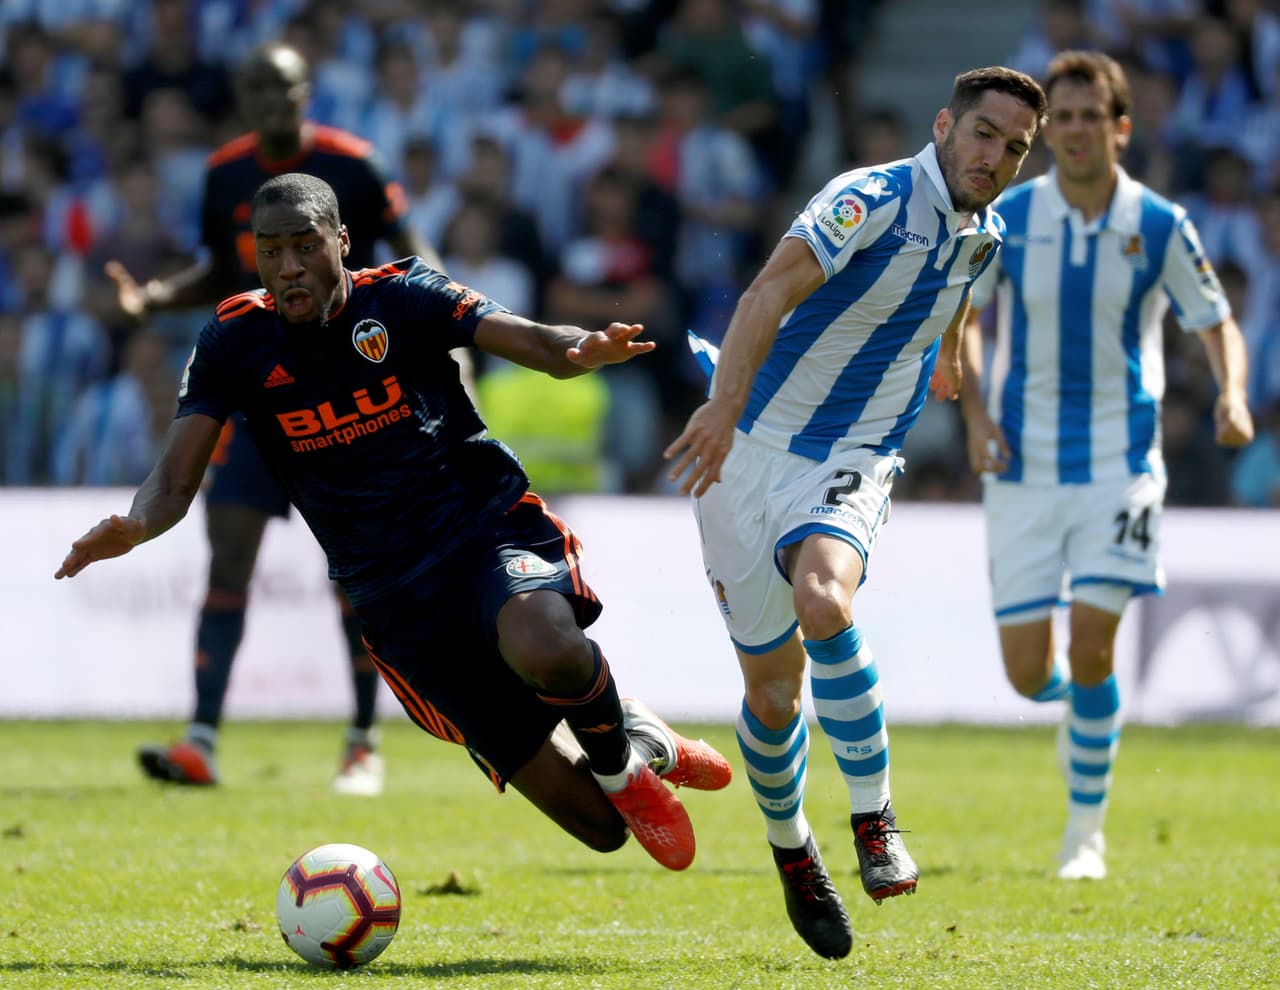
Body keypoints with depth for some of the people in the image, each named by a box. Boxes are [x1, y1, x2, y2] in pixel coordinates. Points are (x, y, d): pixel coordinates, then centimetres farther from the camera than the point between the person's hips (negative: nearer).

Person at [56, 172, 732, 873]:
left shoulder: (403, 296, -4)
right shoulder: (234, 343, 0)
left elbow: (532, 342, -16)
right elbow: (175, 479, -3)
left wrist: (583, 350, -41)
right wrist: (134, 525, -27)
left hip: (489, 526, -1)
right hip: (393, 598, 1)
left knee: (543, 651, -40)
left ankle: (618, 758, -4)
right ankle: (644, 740, 32)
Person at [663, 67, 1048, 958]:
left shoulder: (985, 239, 6)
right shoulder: (875, 200, -16)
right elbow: (772, 291, -31)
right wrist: (727, 401, -45)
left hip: (851, 468, 3)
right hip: (750, 450, -3)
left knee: (823, 598, -31)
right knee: (773, 691, 3)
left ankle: (876, 822, -21)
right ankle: (790, 844, 32)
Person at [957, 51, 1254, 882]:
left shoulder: (1159, 226, -4)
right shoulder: (1006, 219, -3)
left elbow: (1217, 323, 6)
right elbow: (960, 315, 10)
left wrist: (1232, 395, -15)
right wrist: (974, 409, -6)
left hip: (1120, 462, -1)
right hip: (1024, 465, 1)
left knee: (1091, 643, -13)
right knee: (1028, 673, -1)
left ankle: (1087, 827, 3)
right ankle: (1083, 704, 37)